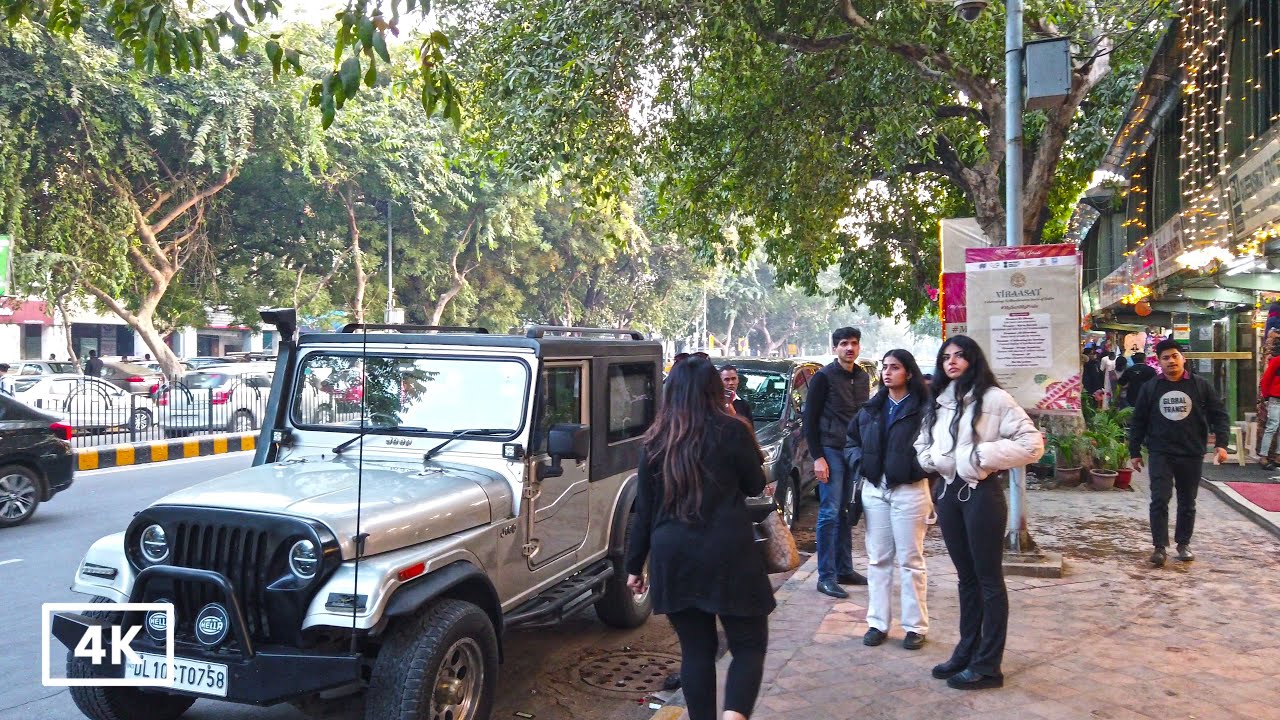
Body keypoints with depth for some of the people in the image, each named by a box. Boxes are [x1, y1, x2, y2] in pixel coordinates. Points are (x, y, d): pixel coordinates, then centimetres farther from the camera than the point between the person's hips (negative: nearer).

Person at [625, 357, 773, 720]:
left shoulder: (655, 441, 5)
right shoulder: (730, 431, -5)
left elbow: (644, 511, 7)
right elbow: (755, 485, 8)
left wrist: (634, 565, 15)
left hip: (673, 558, 3)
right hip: (728, 555, -3)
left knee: (695, 650, 14)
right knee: (749, 645, 7)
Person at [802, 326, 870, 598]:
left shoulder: (863, 378, 13)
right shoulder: (824, 377, -6)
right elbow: (809, 419, -8)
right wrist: (817, 458, -13)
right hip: (831, 451, -6)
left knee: (847, 513, 9)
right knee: (830, 513, -7)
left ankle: (844, 570, 17)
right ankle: (826, 576, -4)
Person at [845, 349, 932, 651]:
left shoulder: (924, 408, -8)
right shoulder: (870, 409, 11)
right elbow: (851, 442, 18)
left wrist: (920, 466, -20)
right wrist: (860, 460, 1)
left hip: (909, 490, -5)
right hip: (874, 488, 5)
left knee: (910, 560, 3)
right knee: (878, 559, 10)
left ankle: (915, 626, 13)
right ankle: (878, 623, 19)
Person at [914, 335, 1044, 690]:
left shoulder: (993, 398, -8)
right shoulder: (937, 402, 11)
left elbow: (1032, 443, -13)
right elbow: (922, 445, 19)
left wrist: (981, 455, -16)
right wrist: (935, 458, -3)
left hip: (982, 492, -6)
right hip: (949, 492, 7)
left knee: (989, 579, 1)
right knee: (965, 577, 16)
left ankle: (988, 665, 8)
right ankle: (966, 652, 26)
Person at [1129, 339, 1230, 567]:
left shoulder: (1201, 386, 2)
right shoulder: (1150, 389, 3)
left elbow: (1218, 415, 2)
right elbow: (1138, 422, 7)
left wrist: (1221, 443, -10)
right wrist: (1134, 451, 5)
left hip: (1192, 454, 1)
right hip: (1160, 453, -1)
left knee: (1187, 502, 11)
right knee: (1160, 500, -9)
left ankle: (1184, 543, 25)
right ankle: (1160, 547, -6)